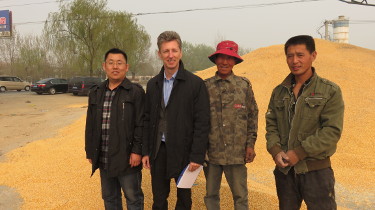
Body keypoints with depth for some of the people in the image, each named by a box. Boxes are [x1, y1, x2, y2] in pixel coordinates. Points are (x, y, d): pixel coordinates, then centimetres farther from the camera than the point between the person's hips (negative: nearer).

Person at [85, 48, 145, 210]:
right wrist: (90, 151, 12)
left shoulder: (136, 92, -7)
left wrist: (137, 151, -16)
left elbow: (141, 124, -11)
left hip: (127, 159, -6)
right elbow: (90, 125, 14)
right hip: (103, 159, 6)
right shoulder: (95, 93, 11)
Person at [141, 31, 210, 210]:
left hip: (183, 151, -3)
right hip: (158, 151, 4)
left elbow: (202, 123, -10)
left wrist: (197, 156, -13)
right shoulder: (153, 84, 7)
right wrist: (145, 151, 5)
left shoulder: (195, 84, -8)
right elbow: (147, 120, 9)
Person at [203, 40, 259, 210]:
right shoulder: (205, 86, 3)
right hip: (211, 152, 1)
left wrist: (250, 144, 0)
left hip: (237, 152, -1)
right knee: (211, 194, 13)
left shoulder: (244, 85, 2)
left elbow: (252, 115, 5)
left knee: (241, 196, 7)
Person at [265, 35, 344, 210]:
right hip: (284, 169, 4)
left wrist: (299, 152, -17)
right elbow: (271, 124, 8)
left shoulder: (330, 91, -6)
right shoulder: (279, 92, 8)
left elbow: (332, 130, -13)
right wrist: (275, 150, -10)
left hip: (316, 170, -4)